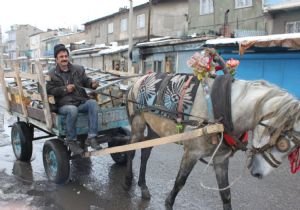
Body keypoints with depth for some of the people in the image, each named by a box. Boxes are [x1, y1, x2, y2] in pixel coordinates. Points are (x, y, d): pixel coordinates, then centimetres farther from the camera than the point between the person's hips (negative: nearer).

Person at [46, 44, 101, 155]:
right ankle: (71, 140, -17)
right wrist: (65, 89, -11)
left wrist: (92, 83, -5)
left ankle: (91, 137, -28)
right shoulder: (52, 74, 9)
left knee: (93, 103, -29)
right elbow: (49, 90, 1)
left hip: (81, 102, 3)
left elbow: (85, 80, 20)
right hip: (64, 105, -3)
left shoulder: (78, 69, 17)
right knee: (72, 110, -38)